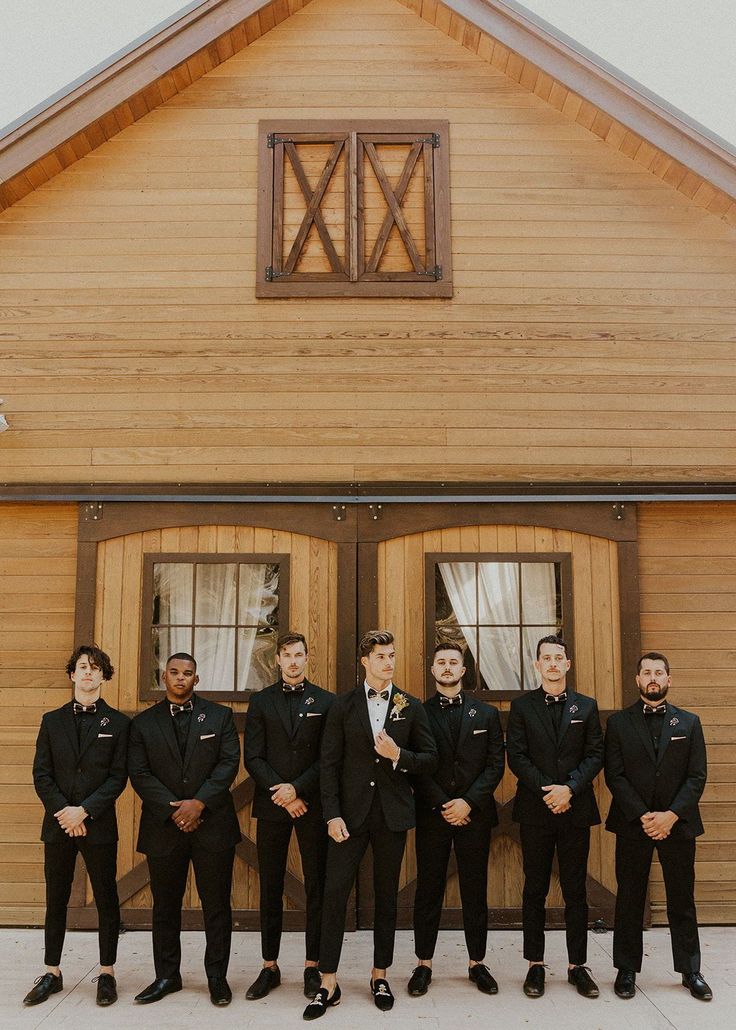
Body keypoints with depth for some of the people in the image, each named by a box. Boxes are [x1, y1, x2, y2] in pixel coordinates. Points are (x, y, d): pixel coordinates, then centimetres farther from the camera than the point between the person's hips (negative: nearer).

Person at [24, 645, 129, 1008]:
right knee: (56, 900, 10)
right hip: (58, 824, 2)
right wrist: (62, 811, -11)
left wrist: (84, 811, -14)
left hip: (99, 824, -2)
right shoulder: (52, 721, 7)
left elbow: (118, 777, -5)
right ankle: (52, 974, 23)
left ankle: (107, 974, 17)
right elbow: (41, 774, 3)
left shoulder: (118, 723, 0)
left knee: (106, 899, 5)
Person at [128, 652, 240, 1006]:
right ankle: (166, 976, 25)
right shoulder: (143, 723, 7)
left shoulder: (219, 716, 5)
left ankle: (217, 977, 16)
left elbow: (229, 762, -3)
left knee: (217, 904, 4)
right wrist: (172, 810, -11)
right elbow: (139, 774, -1)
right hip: (163, 827, 1)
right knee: (165, 906, 11)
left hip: (212, 824, -1)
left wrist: (199, 802, -14)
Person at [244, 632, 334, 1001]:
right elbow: (253, 758, 1)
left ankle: (313, 967, 14)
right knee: (270, 888, 7)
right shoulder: (260, 702, 6)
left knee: (316, 887, 4)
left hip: (312, 804, -1)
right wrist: (281, 794, -9)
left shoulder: (325, 702, 4)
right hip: (272, 805, 1)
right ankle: (269, 967, 17)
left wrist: (297, 788, -12)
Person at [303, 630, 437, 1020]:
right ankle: (328, 983, 8)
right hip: (351, 812, -1)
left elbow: (429, 758, 5)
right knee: (335, 893, -3)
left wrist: (398, 756, -14)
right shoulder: (343, 705, 2)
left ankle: (380, 975, 25)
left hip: (393, 813, 1)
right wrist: (332, 814, -9)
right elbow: (329, 763, -1)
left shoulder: (411, 706, 5)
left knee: (386, 896, 10)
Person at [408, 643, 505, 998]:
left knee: (475, 891, 8)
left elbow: (495, 765, 2)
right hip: (431, 816, -1)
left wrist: (469, 802, -10)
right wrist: (443, 806, -11)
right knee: (428, 891, 5)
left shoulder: (486, 714, 7)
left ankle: (477, 963, 19)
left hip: (474, 814, 1)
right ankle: (423, 964, 15)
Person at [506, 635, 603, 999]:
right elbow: (516, 756, -3)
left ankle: (577, 965, 18)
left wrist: (570, 788, -13)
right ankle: (535, 965, 16)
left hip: (575, 809, 1)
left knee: (575, 891, 7)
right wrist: (545, 790, -14)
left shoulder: (586, 706, 7)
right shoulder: (522, 705, 4)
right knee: (535, 890, 7)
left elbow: (595, 755, 1)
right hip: (535, 810, -1)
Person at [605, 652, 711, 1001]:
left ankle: (690, 971, 23)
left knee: (682, 900, 9)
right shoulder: (618, 723, 2)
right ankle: (626, 969, 18)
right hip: (632, 824, -1)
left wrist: (672, 814, -13)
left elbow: (697, 776, 0)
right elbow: (615, 776, -3)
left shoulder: (689, 722, 5)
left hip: (677, 824, 1)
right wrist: (643, 816, -14)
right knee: (629, 900, 7)